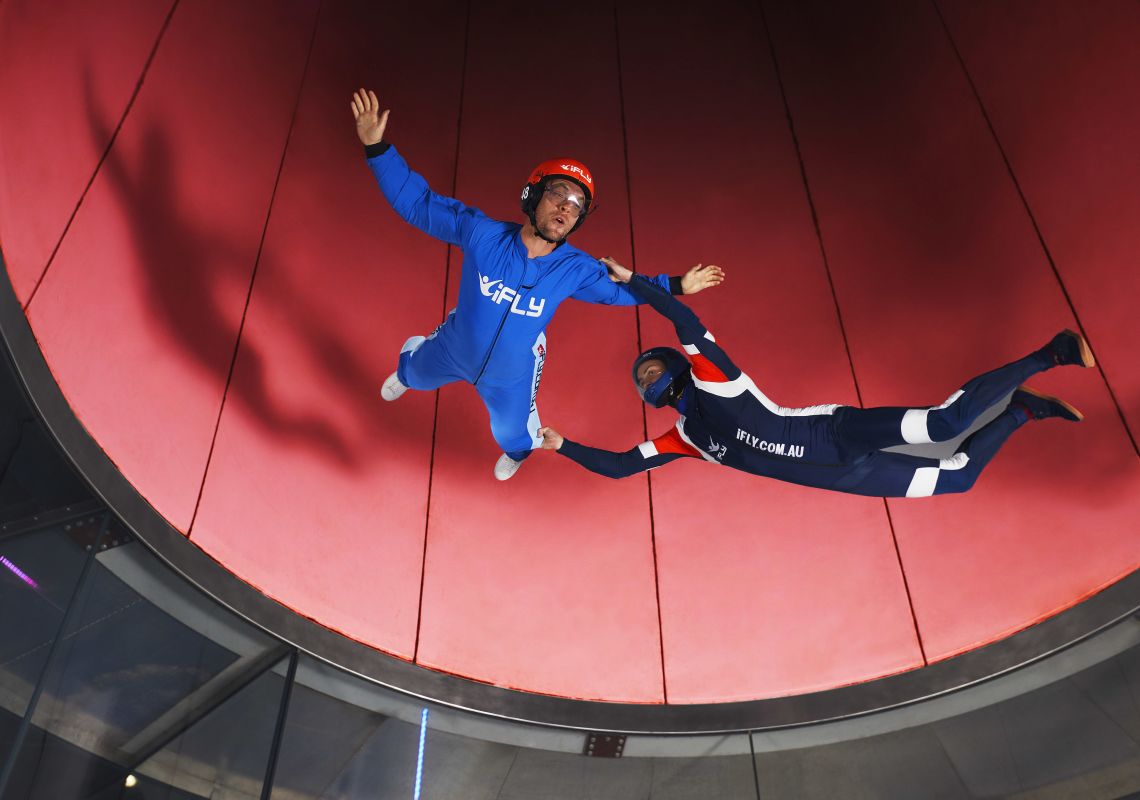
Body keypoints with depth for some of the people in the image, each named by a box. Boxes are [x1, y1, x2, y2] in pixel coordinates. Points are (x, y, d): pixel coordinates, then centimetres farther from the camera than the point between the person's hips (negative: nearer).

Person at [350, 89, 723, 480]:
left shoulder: (575, 270, -26)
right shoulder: (481, 232, -31)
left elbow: (619, 287, -6)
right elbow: (416, 201, -25)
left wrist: (677, 285, -9)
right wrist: (376, 146, -34)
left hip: (512, 376, 0)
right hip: (452, 352, 0)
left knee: (512, 432, 25)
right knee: (418, 373, 32)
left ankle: (517, 450, 67)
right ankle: (406, 367, 74)